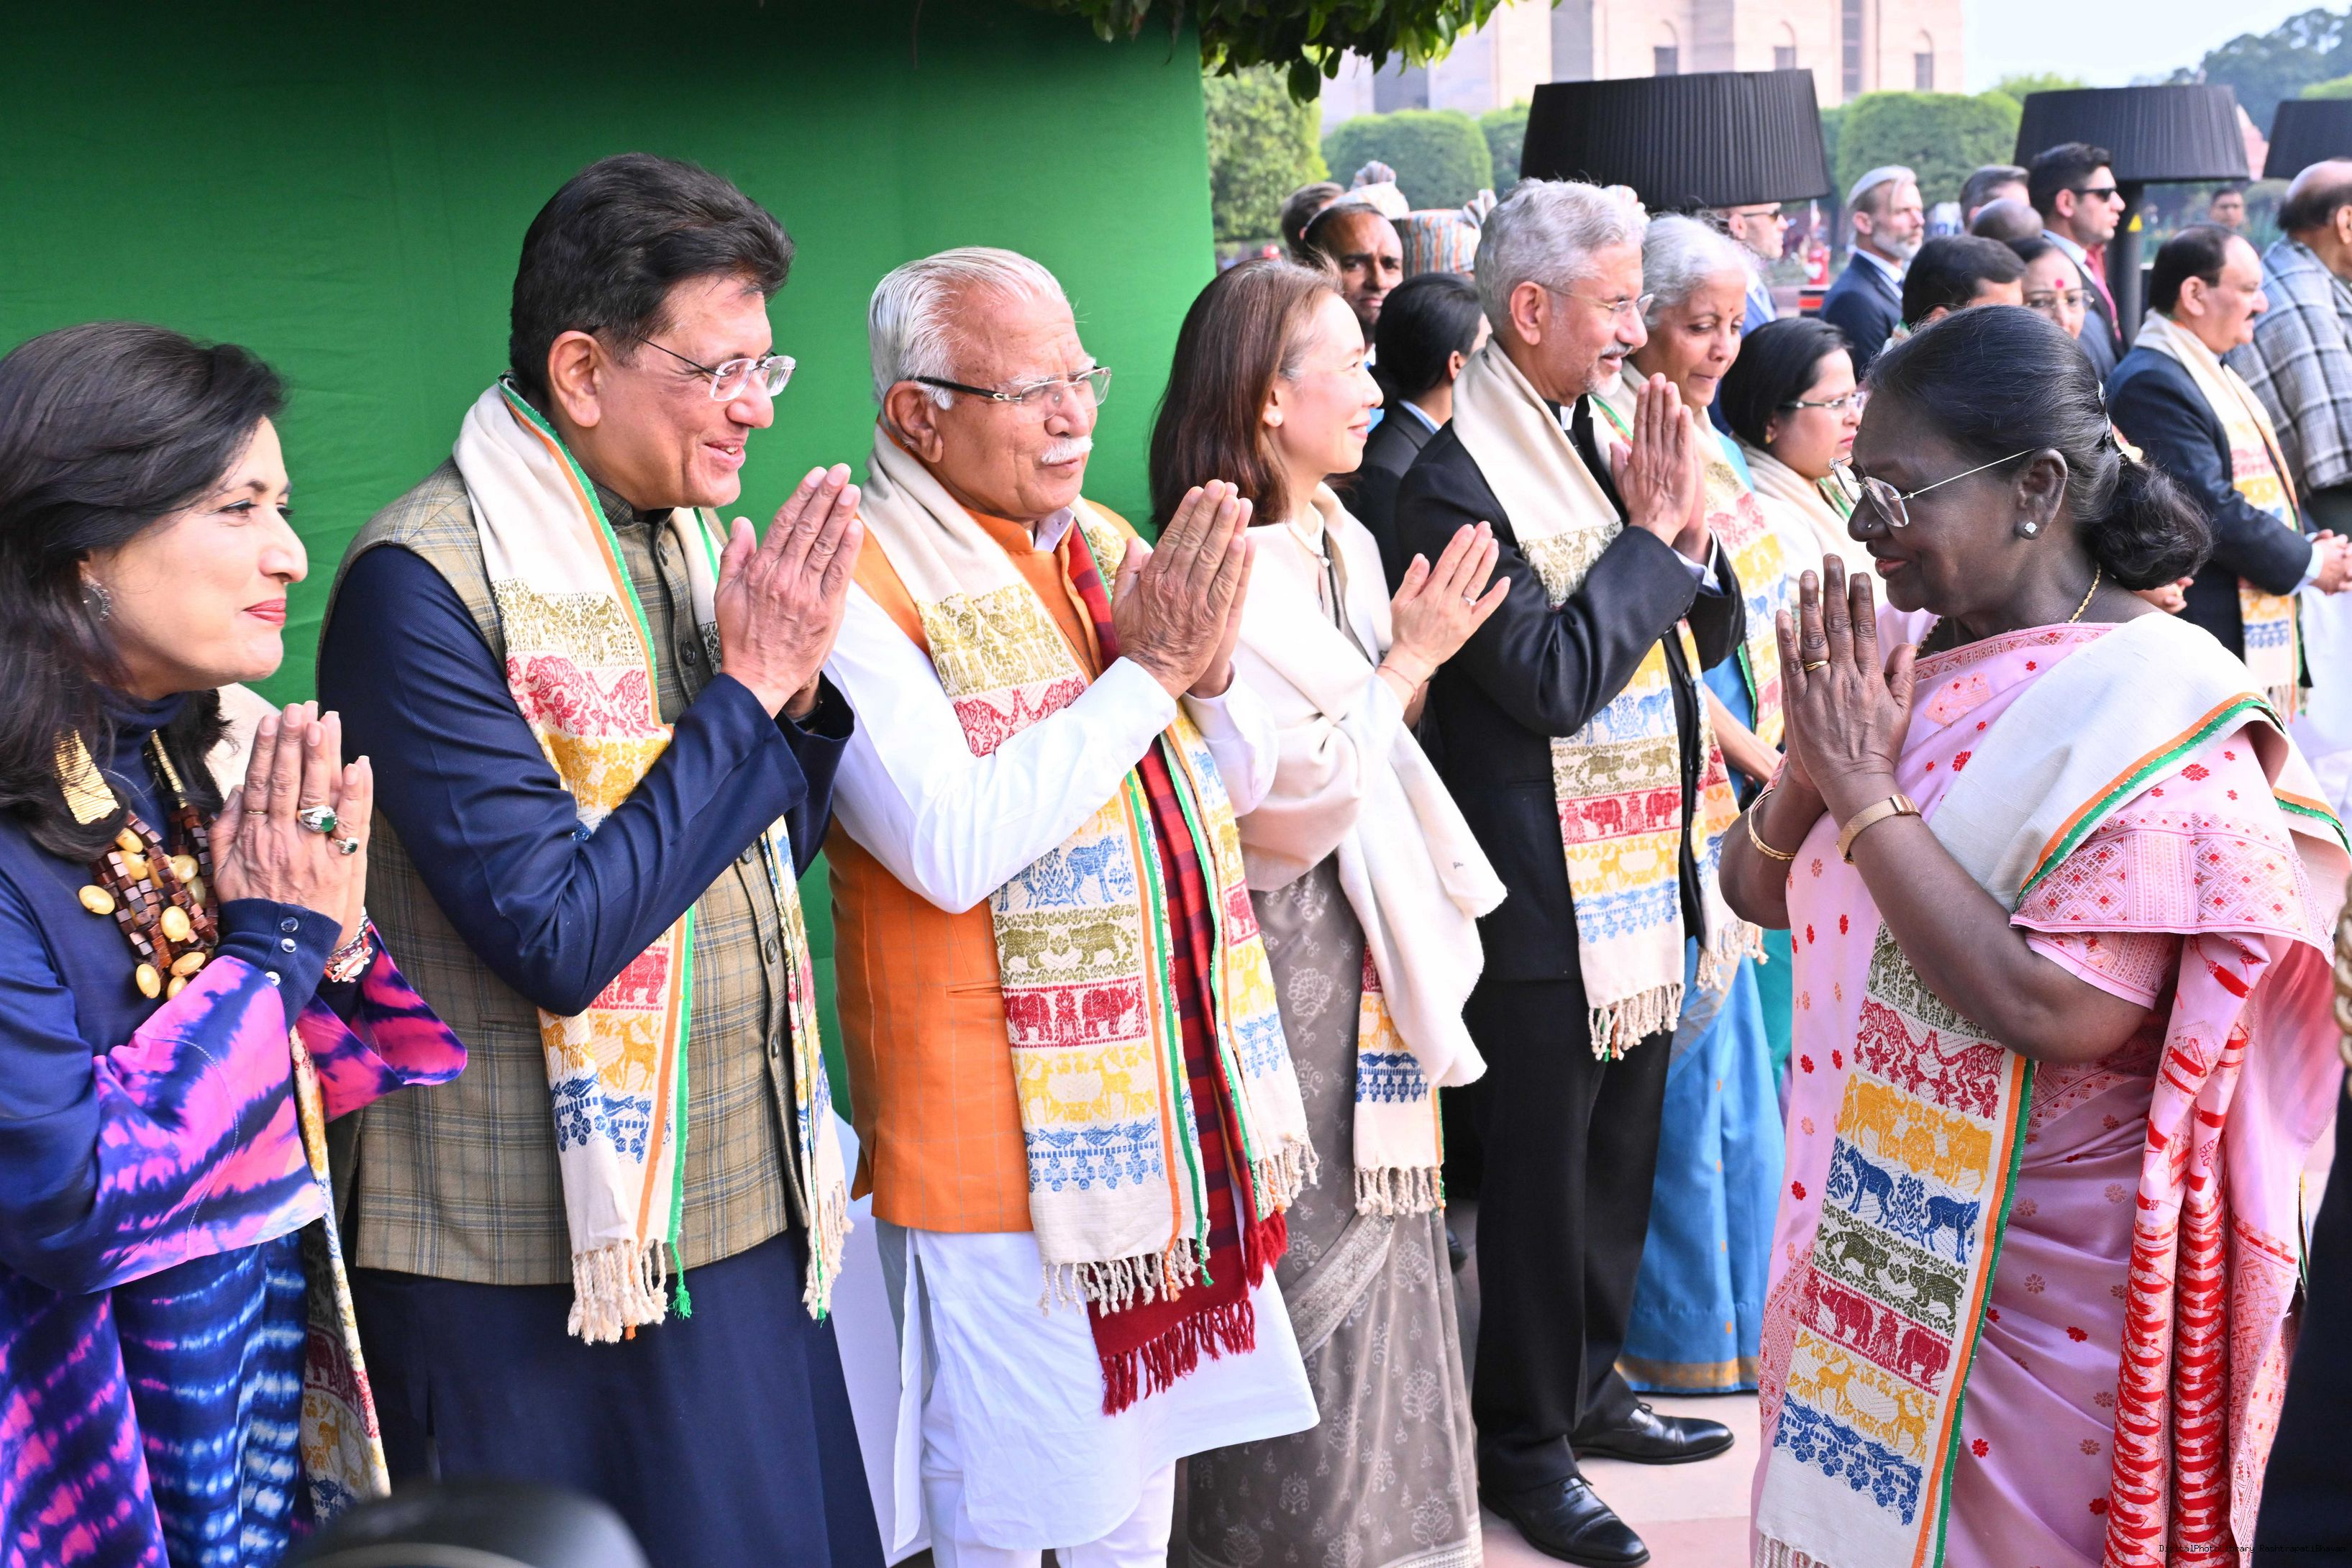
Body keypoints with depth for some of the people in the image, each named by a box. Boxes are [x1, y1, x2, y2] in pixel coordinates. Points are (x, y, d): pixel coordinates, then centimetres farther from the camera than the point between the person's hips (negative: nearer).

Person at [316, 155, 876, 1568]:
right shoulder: (427, 582, -17)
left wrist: (802, 681, -6)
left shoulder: (693, 539, 8)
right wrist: (746, 691, -18)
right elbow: (557, 937, -23)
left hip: (748, 1218, 8)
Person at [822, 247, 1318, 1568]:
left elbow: (1245, 780, 10)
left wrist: (1210, 665, -13)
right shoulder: (863, 592, -17)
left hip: (1176, 1101, 7)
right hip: (1006, 1140, -7)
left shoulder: (1102, 545, 7)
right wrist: (1150, 670, -22)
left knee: (1146, 1459, 22)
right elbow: (953, 849, -28)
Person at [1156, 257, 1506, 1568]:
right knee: (1310, 1249, 4)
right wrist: (1408, 660, -15)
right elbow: (1301, 803, -22)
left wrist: (1415, 657, 0)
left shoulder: (1347, 545, 7)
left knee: (1377, 1237, 17)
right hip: (1287, 951, -9)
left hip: (1369, 938, 9)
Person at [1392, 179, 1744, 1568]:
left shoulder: (1610, 432, 8)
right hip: (1546, 901, -8)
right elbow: (1553, 680, -23)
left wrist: (1688, 532, -8)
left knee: (1622, 1161, 20)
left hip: (1643, 879, 8)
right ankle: (1525, 1444, 22)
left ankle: (1589, 1389, 37)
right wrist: (1651, 537, -16)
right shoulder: (1458, 482, -17)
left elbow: (1710, 633, 11)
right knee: (1542, 1181, 6)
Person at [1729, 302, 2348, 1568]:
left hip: (2036, 1281, -7)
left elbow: (2057, 1014, -28)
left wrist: (1869, 791, -23)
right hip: (1867, 1231, 7)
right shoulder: (1909, 660, 1)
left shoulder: (2159, 714, -19)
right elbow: (1760, 892, 7)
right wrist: (1815, 760, -13)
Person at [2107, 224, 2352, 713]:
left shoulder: (2213, 374, 18)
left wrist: (2305, 545, 6)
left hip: (2255, 630, 11)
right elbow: (2209, 507, -23)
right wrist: (2308, 562, -12)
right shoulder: (2152, 383, -18)